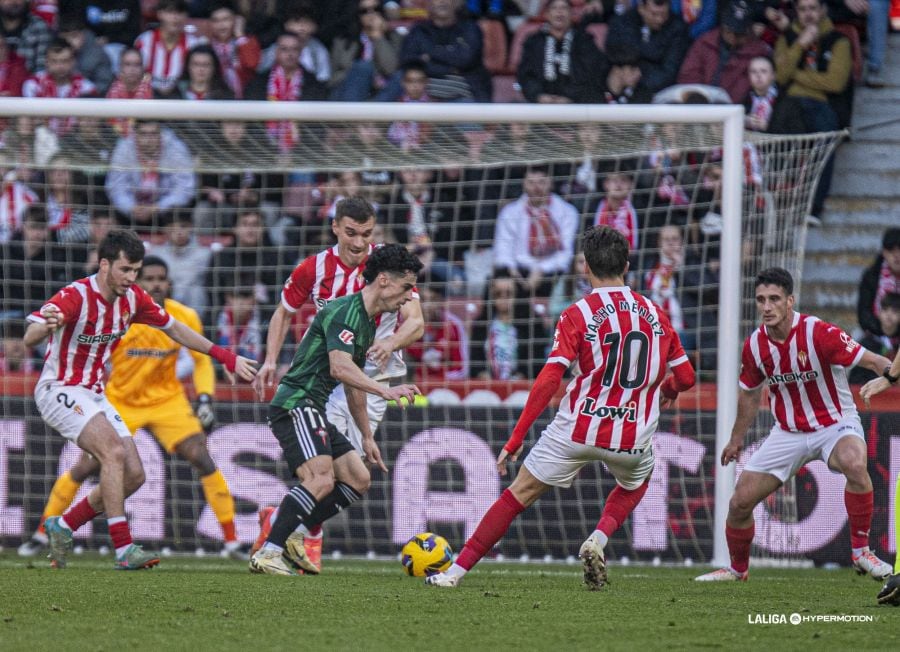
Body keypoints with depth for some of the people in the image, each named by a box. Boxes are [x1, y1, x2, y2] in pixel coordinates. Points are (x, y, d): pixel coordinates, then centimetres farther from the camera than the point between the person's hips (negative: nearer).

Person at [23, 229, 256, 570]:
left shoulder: (133, 299, 1)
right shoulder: (75, 296, -21)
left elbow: (174, 329, 16)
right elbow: (30, 337, -32)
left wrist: (225, 357, 13)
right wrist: (47, 326, -56)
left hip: (94, 395, 8)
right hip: (59, 390, -8)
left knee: (133, 475, 0)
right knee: (114, 450, -28)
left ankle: (62, 526, 16)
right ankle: (123, 548, -29)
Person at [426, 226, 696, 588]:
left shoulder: (577, 315, -8)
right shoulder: (654, 314, 4)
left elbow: (548, 381, -15)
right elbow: (685, 376, 9)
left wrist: (515, 441, -13)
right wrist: (666, 392, 33)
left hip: (576, 431, -3)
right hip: (633, 437, 3)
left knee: (520, 493, 9)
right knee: (634, 486, 34)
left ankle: (456, 570, 8)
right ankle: (598, 541, 6)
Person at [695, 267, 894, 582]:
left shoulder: (819, 334, -22)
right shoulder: (755, 345, -6)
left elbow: (873, 361, -20)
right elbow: (750, 393, 13)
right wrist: (737, 438, 23)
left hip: (835, 423, -5)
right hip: (788, 432, 5)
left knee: (854, 463, -39)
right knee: (740, 502, 0)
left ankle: (861, 551, -23)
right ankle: (737, 569, 28)